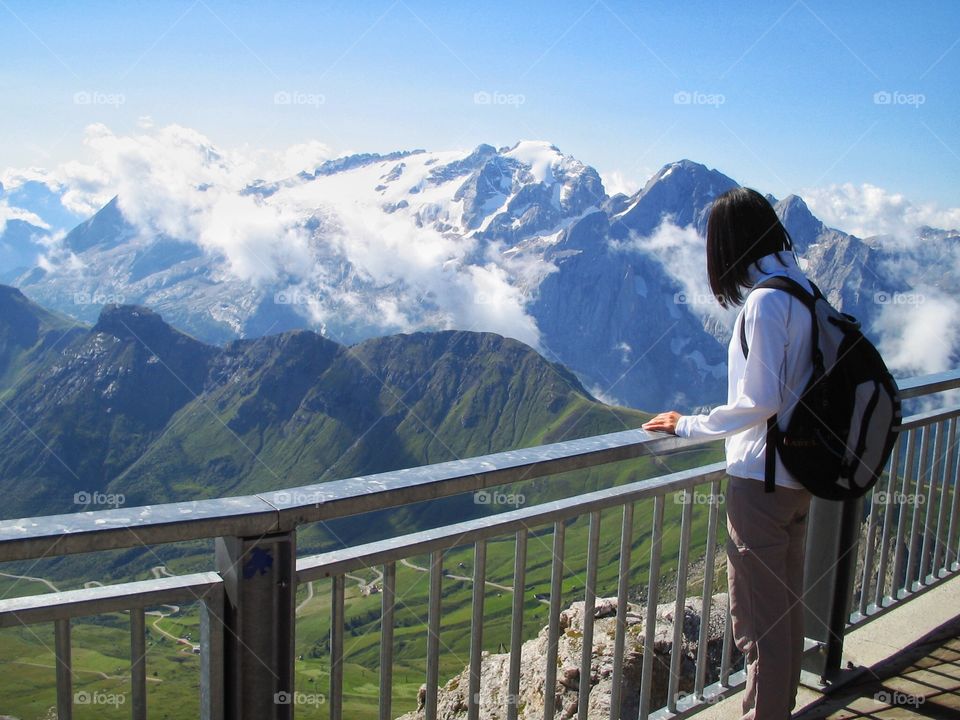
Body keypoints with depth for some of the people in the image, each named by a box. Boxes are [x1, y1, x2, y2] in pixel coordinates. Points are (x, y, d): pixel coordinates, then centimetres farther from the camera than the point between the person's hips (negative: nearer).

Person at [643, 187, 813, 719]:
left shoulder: (766, 300, -20)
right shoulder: (804, 289, 7)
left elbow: (759, 401, -22)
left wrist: (689, 426, -10)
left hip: (761, 480, -10)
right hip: (798, 475, 10)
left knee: (757, 620, 3)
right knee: (787, 609, 22)